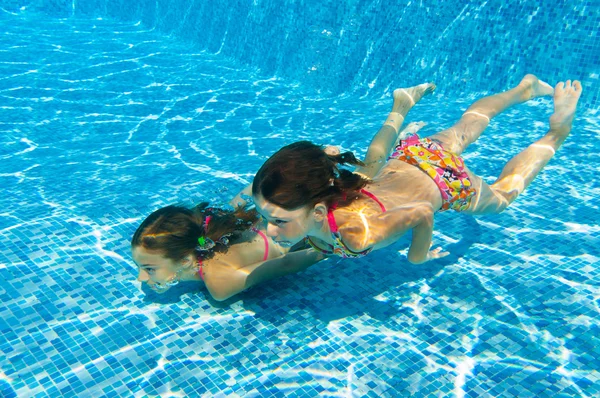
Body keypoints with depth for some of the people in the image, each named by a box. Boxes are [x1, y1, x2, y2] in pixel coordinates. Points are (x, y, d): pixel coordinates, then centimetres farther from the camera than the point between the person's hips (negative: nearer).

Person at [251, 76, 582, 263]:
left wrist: (417, 256, -16)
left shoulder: (357, 234, -46)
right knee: (462, 132, 36)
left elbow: (422, 214, -31)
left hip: (442, 180, -5)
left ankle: (556, 133, 44)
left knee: (502, 196, 29)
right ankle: (524, 88, 58)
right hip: (400, 161, 5)